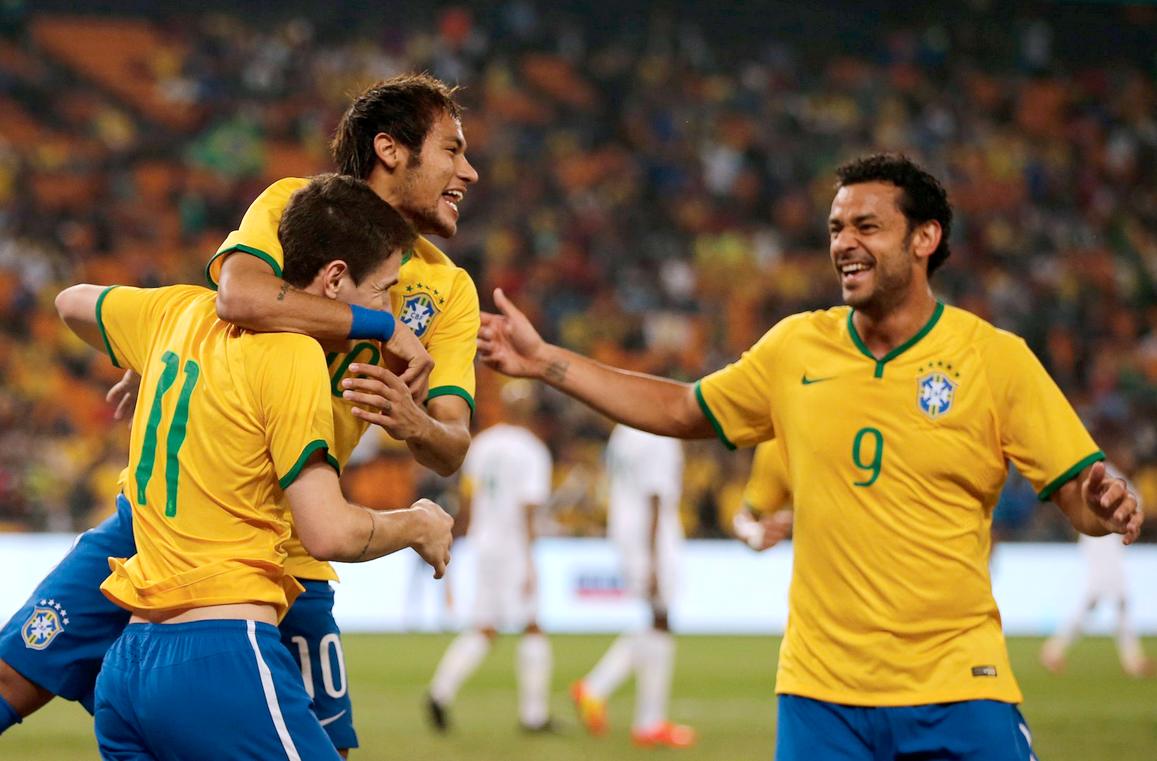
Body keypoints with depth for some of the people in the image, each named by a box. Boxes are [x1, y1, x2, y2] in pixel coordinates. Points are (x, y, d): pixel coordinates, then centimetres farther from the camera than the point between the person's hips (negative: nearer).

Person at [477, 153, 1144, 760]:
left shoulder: (996, 359, -2)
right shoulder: (796, 347, 7)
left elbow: (1079, 494, -3)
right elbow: (683, 411, 20)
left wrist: (1108, 505, -27)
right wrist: (543, 361, 16)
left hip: (958, 687, -2)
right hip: (821, 688, 2)